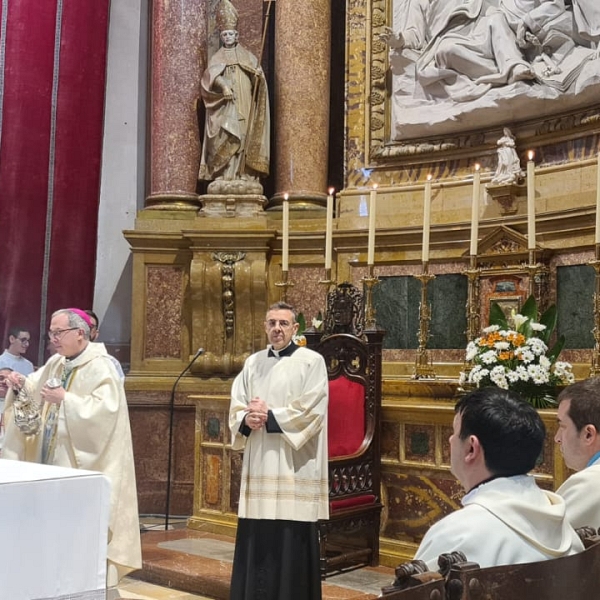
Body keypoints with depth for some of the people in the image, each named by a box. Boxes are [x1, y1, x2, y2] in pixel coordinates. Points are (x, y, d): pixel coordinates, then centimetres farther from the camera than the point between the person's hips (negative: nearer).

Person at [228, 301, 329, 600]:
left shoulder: (311, 361, -2)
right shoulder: (253, 363, 14)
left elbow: (311, 412, -12)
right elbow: (236, 408, 10)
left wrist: (268, 416, -13)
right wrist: (247, 420, -11)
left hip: (293, 467, -5)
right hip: (258, 465, 5)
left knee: (291, 544, -2)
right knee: (256, 541, 7)